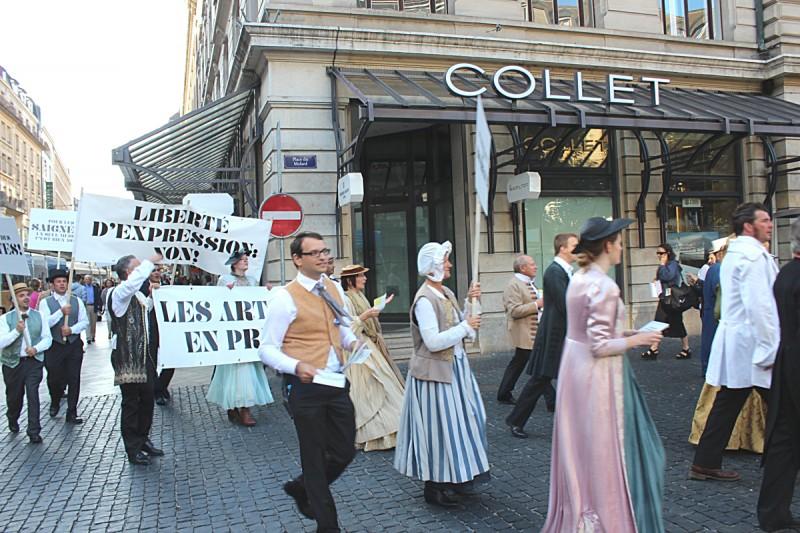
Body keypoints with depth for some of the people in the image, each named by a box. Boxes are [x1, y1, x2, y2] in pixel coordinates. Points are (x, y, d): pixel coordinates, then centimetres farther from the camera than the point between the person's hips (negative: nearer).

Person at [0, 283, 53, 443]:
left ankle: (34, 431, -5)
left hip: (34, 361, 0)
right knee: (14, 396, 14)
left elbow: (47, 338, 1)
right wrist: (17, 331, -24)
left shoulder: (40, 315, 2)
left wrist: (36, 348, -17)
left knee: (33, 394, -12)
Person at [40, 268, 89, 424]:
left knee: (74, 379, 1)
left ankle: (72, 413, 10)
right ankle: (55, 402, 41)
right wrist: (61, 312, -22)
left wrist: (72, 329, -13)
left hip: (74, 345, 1)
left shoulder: (77, 301, 5)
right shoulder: (45, 302, -1)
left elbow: (85, 322, 3)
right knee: (54, 378, 11)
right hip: (54, 346, -1)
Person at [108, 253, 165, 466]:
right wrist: (150, 262, -26)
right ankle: (133, 449, 12)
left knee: (147, 398, 14)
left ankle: (143, 439, 29)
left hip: (143, 353, 9)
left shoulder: (137, 295, 14)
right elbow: (132, 282, -37)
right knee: (131, 401, 1)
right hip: (126, 355, -9)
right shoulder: (119, 293, -14)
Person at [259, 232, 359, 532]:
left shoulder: (335, 289, 8)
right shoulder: (286, 297, -12)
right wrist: (297, 366, -28)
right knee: (315, 457, 9)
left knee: (345, 452, 13)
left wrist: (353, 342, 0)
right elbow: (267, 349, -11)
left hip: (337, 382, 6)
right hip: (305, 385, -6)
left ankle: (301, 488, 41)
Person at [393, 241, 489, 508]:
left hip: (455, 366, 9)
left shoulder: (447, 294, 8)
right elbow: (433, 341, -24)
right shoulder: (425, 300, -18)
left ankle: (457, 476, 34)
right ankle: (435, 486, 19)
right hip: (435, 372, -9)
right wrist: (466, 326, -18)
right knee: (438, 424, 2)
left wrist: (472, 302, 1)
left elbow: (463, 329, 12)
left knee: (461, 420, 16)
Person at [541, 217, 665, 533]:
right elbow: (600, 346, -21)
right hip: (598, 374, -9)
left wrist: (626, 334, 15)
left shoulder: (578, 279, 7)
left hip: (575, 365, 9)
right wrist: (635, 340, -8)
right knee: (603, 450, 4)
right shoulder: (604, 286, -20)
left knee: (580, 447, 18)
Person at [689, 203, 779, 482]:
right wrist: (770, 348, -21)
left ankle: (705, 463, 14)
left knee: (727, 404, 11)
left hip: (734, 339, 9)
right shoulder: (754, 255, -15)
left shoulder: (733, 254, 17)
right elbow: (758, 305, -23)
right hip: (752, 341, -9)